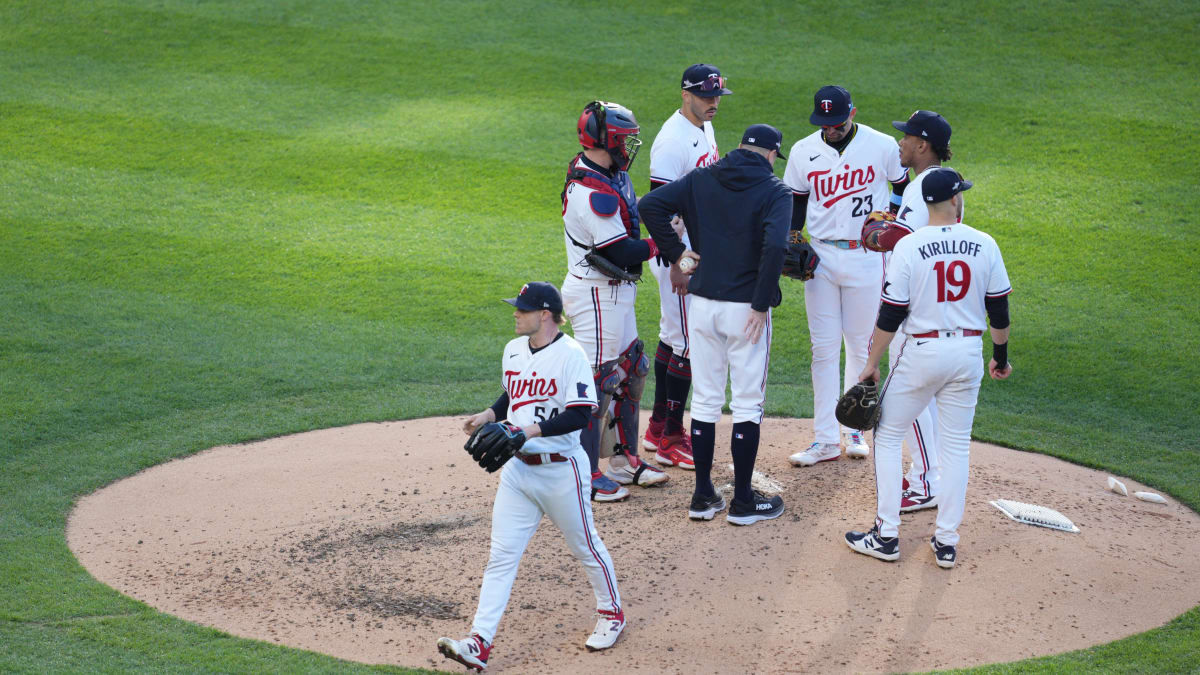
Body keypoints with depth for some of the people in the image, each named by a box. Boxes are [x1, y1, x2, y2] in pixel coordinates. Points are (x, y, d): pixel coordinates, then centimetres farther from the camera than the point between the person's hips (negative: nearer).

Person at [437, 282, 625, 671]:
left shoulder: (570, 354, -16)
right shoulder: (513, 350, 7)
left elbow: (581, 414, -21)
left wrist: (533, 430, -28)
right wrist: (489, 415, 6)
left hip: (560, 469, -6)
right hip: (518, 468, 6)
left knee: (584, 545, 11)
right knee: (501, 555, -1)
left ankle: (612, 613, 35)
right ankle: (479, 643, -6)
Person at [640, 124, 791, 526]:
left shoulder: (701, 180, 6)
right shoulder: (774, 191, -7)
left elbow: (650, 205, -5)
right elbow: (775, 245, -23)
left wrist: (675, 255, 2)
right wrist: (762, 304, -17)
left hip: (703, 303, 4)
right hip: (745, 307, -4)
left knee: (705, 400, 13)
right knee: (747, 404, 6)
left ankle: (703, 497, 16)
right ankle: (743, 502, 10)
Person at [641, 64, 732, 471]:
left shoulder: (705, 129, 11)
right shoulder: (673, 139, -19)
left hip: (701, 250, 10)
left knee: (673, 336, 16)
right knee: (688, 342, -7)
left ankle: (659, 428, 26)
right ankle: (670, 439, -1)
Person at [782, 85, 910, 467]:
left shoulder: (882, 146, -6)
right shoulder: (803, 152, 1)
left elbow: (903, 190, 7)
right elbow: (795, 204, 11)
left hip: (866, 258, -2)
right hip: (820, 258, 2)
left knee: (859, 345, 6)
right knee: (823, 347, 1)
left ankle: (855, 430, 20)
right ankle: (826, 440, 4)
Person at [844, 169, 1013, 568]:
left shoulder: (908, 247, -11)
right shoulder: (984, 245, -2)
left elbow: (890, 315, -10)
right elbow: (999, 310, 4)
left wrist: (871, 363, -1)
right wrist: (1001, 356, 18)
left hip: (922, 353, -3)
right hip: (968, 354, 3)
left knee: (887, 437, 11)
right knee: (956, 446, 12)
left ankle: (886, 536, 8)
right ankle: (946, 542, 11)